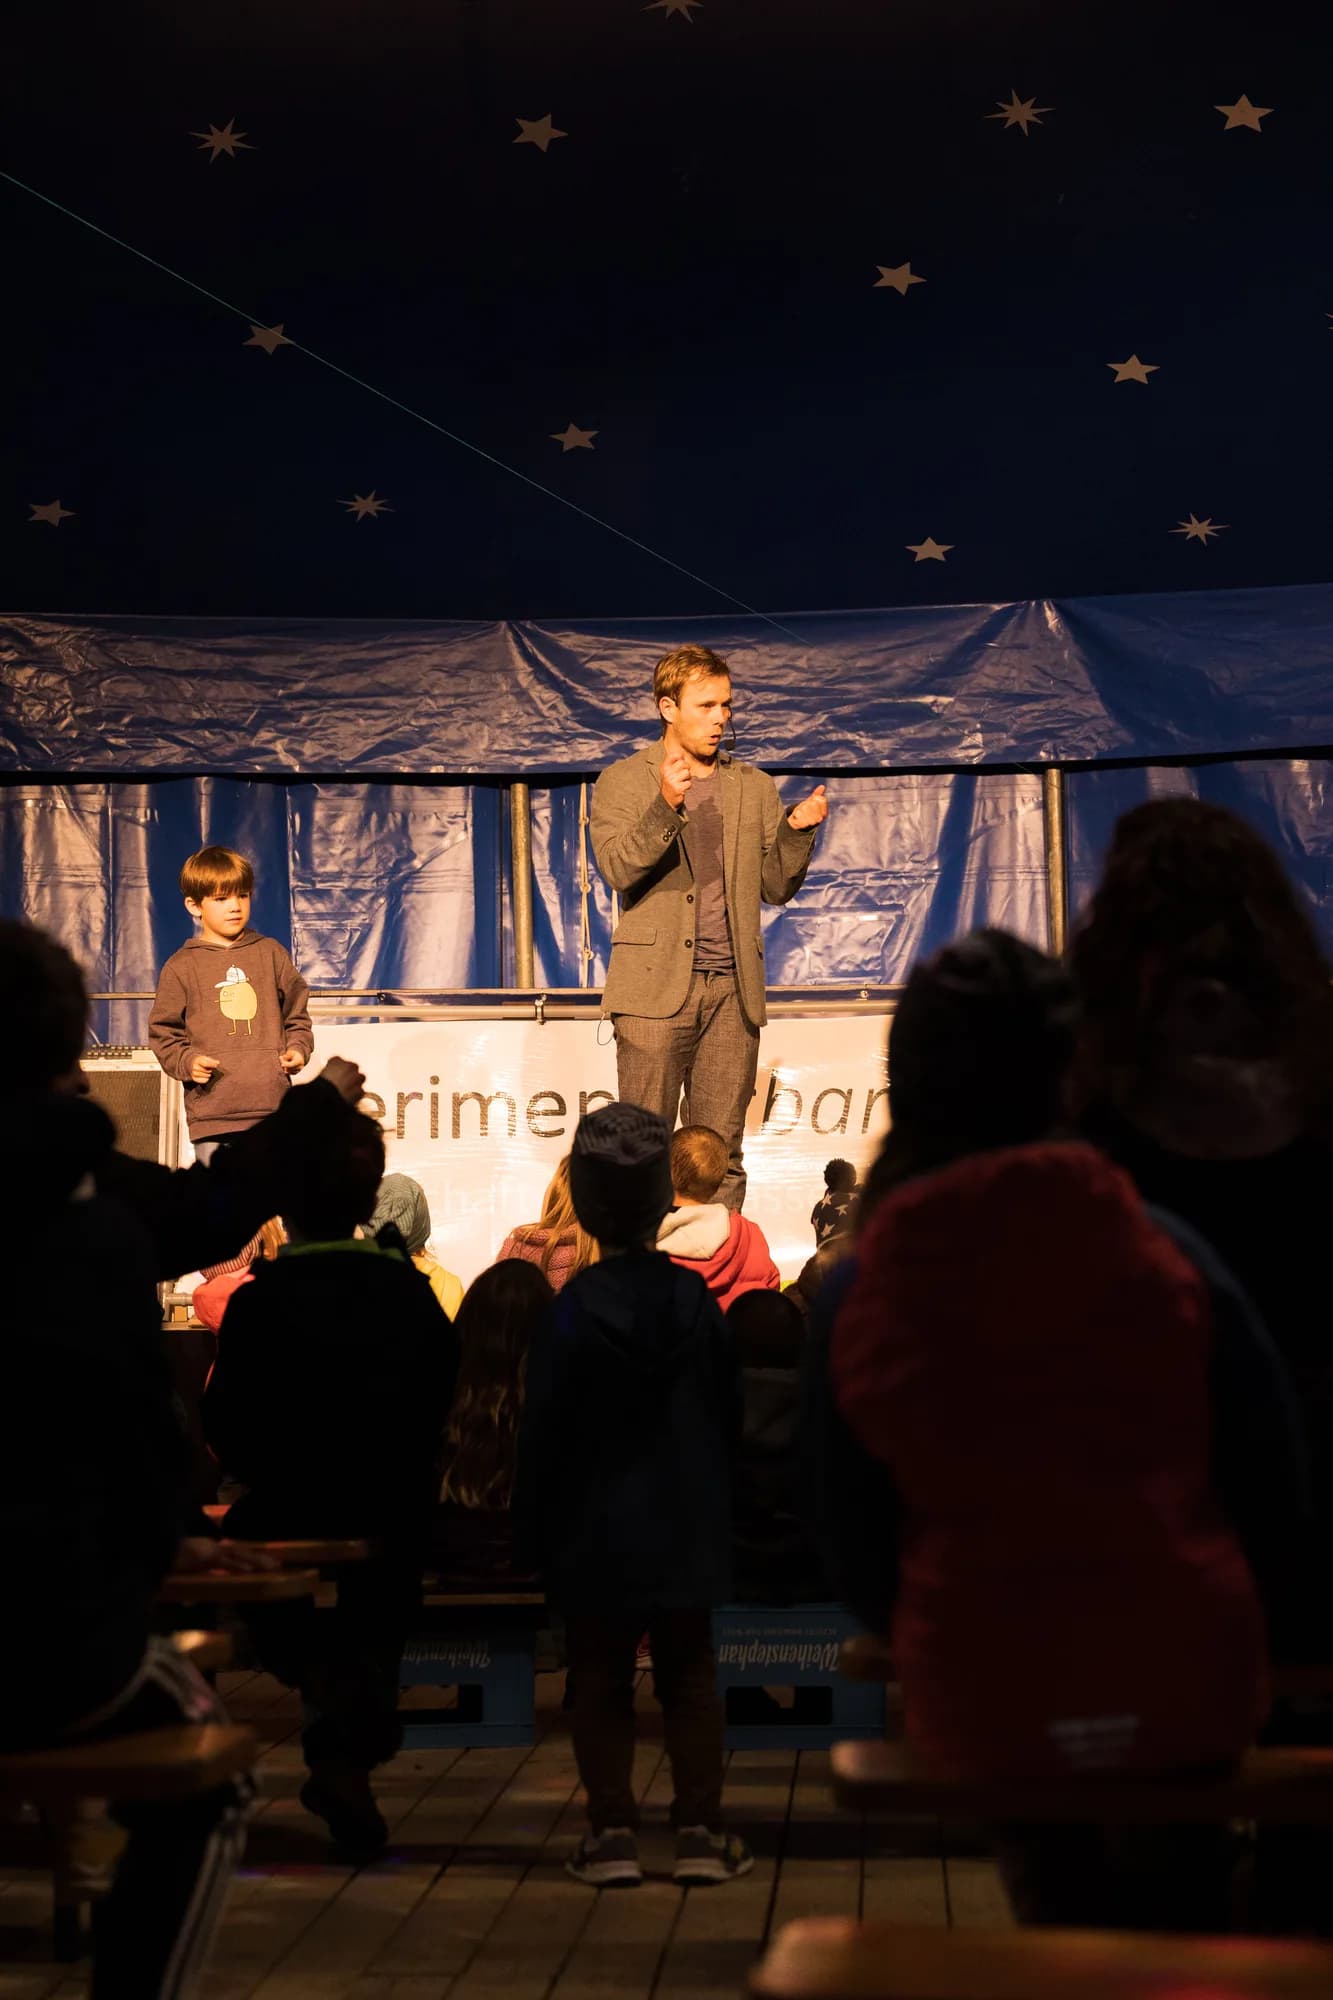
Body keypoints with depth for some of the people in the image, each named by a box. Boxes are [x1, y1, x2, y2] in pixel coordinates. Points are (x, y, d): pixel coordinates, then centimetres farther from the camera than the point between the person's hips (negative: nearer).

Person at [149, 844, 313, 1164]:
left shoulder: (271, 954, 11)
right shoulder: (181, 966, 6)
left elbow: (296, 1014, 17)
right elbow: (163, 1031, 7)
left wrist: (298, 1048, -1)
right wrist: (187, 1062, -10)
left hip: (271, 1104, 2)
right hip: (211, 1111, -1)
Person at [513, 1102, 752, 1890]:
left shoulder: (571, 1311, -12)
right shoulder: (697, 1301, -3)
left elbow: (545, 1436, -7)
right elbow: (727, 1417, 6)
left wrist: (536, 1531, 3)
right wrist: (718, 1509, 18)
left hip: (597, 1535, -2)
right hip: (687, 1527, 3)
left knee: (601, 1679, 6)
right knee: (691, 1674, 9)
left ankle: (613, 1833, 6)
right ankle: (702, 1831, 10)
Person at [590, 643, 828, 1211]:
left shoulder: (755, 787, 16)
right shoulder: (622, 781, 5)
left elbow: (776, 887, 14)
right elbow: (617, 869, -10)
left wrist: (797, 830, -3)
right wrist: (664, 807, -23)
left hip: (732, 989, 3)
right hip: (656, 987, -3)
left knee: (721, 1153, 5)